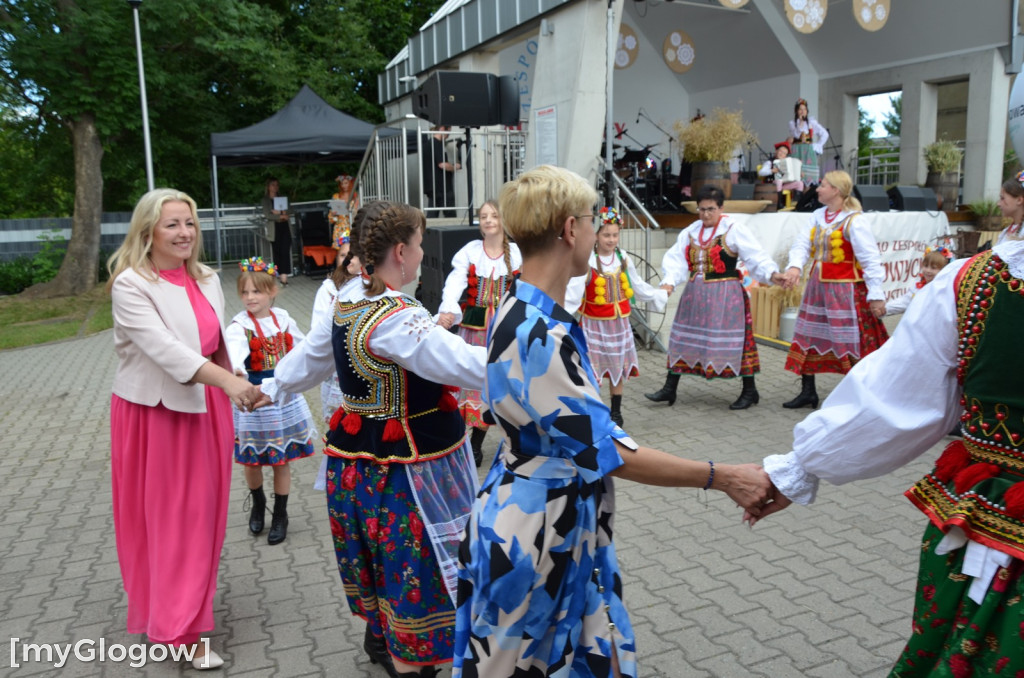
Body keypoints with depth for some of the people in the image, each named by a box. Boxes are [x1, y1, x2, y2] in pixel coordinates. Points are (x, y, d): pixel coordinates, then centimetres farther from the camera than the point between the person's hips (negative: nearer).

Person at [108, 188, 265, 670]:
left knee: (203, 511, 13)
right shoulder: (130, 285, -14)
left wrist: (239, 388, 1)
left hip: (205, 408, 6)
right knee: (164, 516, 2)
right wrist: (229, 380, -39)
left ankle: (189, 599, 33)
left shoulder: (207, 280, 7)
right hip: (155, 411, -6)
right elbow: (163, 347, -28)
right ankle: (177, 629, 11)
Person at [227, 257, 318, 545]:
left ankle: (280, 514, 26)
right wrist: (236, 369, -57)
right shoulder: (240, 325, -14)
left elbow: (301, 346, 16)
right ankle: (258, 503, 39)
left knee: (282, 460, 9)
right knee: (252, 460, 12)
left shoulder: (282, 318, 0)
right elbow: (234, 348, -37)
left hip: (284, 397, 2)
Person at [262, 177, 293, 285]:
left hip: (285, 227, 1)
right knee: (277, 253, 1)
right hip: (274, 229, -1)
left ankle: (284, 276, -19)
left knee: (285, 252, -11)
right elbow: (267, 215, -5)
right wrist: (280, 216, -12)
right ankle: (279, 274, 11)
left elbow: (288, 211, 8)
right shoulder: (266, 199, 7)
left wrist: (277, 212, -7)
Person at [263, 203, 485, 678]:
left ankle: (378, 634, 48)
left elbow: (311, 356, 13)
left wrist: (272, 388, 29)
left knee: (379, 548, 26)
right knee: (416, 555, 7)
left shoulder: (348, 296, 1)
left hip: (354, 452, 9)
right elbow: (465, 366, -30)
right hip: (404, 462, -9)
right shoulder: (398, 318, -27)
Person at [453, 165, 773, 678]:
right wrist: (721, 478, -19)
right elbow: (609, 452, -26)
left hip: (562, 527, 9)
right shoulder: (539, 333, -29)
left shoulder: (521, 310, 3)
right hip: (536, 533, -9)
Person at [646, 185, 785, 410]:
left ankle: (750, 391, 16)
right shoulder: (690, 232, 8)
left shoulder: (734, 230, -8)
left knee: (735, 341, -1)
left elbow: (756, 257, -12)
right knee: (683, 340, 8)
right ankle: (669, 389, 18)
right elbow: (676, 259, 0)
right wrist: (669, 282, -17)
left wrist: (772, 274, -28)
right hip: (695, 295, 5)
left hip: (725, 295, -5)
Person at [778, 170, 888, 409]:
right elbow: (802, 243, -2)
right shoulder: (817, 216, 8)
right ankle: (808, 391, 23)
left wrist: (876, 295, -17)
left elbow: (871, 260, -14)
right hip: (817, 286, 8)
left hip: (845, 289, -8)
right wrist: (795, 266, -22)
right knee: (808, 337, 11)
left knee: (852, 343, -2)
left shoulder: (854, 221, -13)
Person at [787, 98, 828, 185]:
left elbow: (825, 134, 8)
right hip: (797, 152, -1)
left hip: (809, 152, 1)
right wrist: (800, 123, -13)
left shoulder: (812, 122, 7)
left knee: (809, 174, -7)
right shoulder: (792, 123, 6)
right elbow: (796, 135, -11)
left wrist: (818, 145, 1)